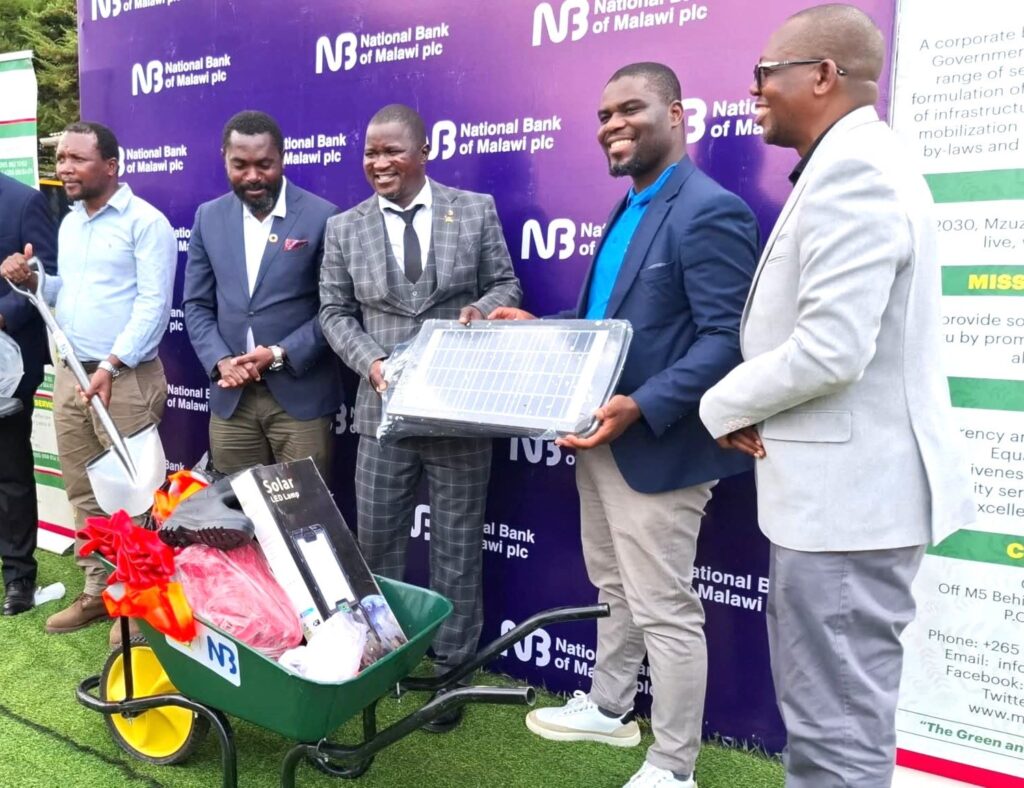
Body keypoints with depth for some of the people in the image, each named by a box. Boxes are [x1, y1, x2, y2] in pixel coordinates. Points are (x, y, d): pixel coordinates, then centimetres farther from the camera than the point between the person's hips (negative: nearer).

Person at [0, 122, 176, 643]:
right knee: (83, 493, 14)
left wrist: (109, 367, -21)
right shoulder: (69, 224, 15)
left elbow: (153, 304, -15)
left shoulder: (145, 222, -9)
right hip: (69, 375, 8)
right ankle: (98, 591, 27)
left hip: (126, 379, -8)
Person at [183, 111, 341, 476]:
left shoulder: (321, 217, -5)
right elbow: (196, 305, 9)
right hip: (231, 398, 4)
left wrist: (280, 355, -15)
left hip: (301, 395, -3)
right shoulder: (209, 217, 8)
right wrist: (220, 361, -8)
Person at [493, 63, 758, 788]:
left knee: (664, 610, 3)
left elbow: (727, 339, -23)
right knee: (614, 590, 23)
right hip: (601, 439, 10)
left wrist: (641, 408, -31)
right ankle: (609, 709, 42)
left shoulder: (709, 210, -16)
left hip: (656, 447, -10)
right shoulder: (630, 211, 15)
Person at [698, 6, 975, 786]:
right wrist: (753, 406, 4)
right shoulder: (855, 163, 15)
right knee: (824, 711, 23)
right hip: (841, 483, 11)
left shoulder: (852, 170, -18)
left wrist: (724, 406, -10)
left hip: (849, 491, -11)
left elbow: (830, 351, -27)